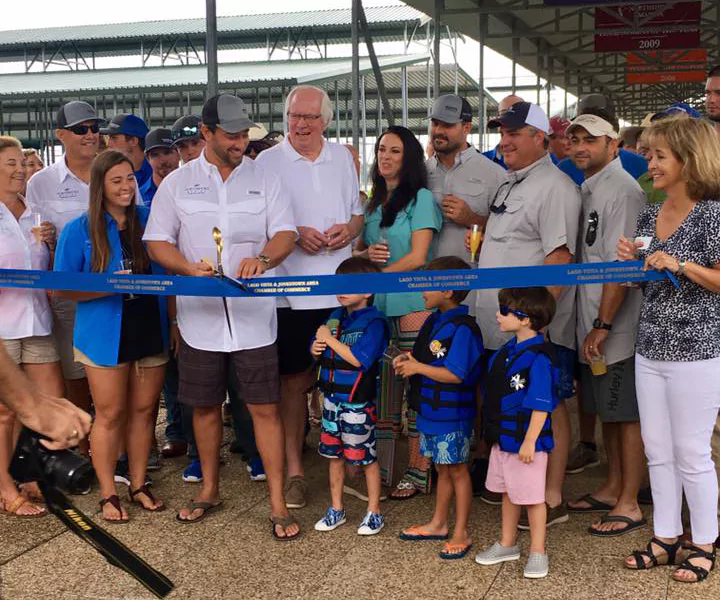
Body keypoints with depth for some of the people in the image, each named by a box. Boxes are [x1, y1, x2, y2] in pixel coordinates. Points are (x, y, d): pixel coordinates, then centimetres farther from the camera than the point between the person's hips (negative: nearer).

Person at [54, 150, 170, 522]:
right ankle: (108, 494, 17)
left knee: (143, 410, 11)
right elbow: (63, 287, -5)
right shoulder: (79, 231, -4)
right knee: (110, 415, 4)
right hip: (105, 335, -3)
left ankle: (138, 485, 25)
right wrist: (109, 287, -20)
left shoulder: (149, 220, 5)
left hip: (150, 330, 3)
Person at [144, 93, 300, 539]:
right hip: (200, 314, 1)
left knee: (266, 407, -2)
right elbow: (157, 241, 4)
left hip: (253, 315, -1)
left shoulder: (264, 179, 5)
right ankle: (210, 490, 31)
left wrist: (263, 258, -24)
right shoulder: (178, 183, 6)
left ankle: (278, 504, 6)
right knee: (206, 405, 12)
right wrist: (191, 268, -15)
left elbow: (286, 233, -1)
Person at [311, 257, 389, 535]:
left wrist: (331, 340, -19)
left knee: (367, 457, 4)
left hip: (358, 403, -7)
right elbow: (317, 347, 19)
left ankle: (374, 512, 19)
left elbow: (360, 359, -25)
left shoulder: (374, 322, -15)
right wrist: (316, 348, -4)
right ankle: (336, 509, 29)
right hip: (332, 398, 7)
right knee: (335, 455, 16)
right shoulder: (336, 316, 8)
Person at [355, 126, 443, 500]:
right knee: (382, 388, 8)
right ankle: (382, 469, 16)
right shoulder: (374, 202, 17)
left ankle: (417, 472, 5)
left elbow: (418, 257, -10)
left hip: (412, 303, -6)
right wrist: (367, 254, -3)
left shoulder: (421, 198, -3)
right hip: (377, 305, 6)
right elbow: (358, 250, 20)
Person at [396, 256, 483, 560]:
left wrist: (418, 368, -18)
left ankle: (461, 532, 14)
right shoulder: (433, 321, 8)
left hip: (453, 415, -8)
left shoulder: (462, 328, -21)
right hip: (430, 410, 9)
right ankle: (438, 524, 32)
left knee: (457, 469, 3)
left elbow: (456, 375, -25)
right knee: (442, 468, 19)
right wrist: (408, 360, -1)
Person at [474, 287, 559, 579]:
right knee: (508, 492, 20)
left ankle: (537, 552, 20)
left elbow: (541, 405, -22)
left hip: (526, 441, -9)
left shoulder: (538, 358, -22)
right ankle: (507, 544, 35)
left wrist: (529, 442, -22)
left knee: (532, 497, 5)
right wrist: (493, 432, 19)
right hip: (502, 437, 9)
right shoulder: (506, 352, 6)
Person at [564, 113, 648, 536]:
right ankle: (612, 489, 31)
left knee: (628, 414, 1)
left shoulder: (622, 190, -15)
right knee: (608, 411, 18)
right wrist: (593, 326, 17)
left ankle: (629, 505, 11)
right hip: (592, 326, 9)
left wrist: (603, 325, -20)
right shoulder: (588, 188, 14)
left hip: (616, 328, -9)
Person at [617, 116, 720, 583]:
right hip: (649, 350, 7)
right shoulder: (649, 215, 10)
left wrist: (682, 265, -22)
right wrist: (631, 261, 0)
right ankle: (667, 538, 26)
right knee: (658, 452, 13)